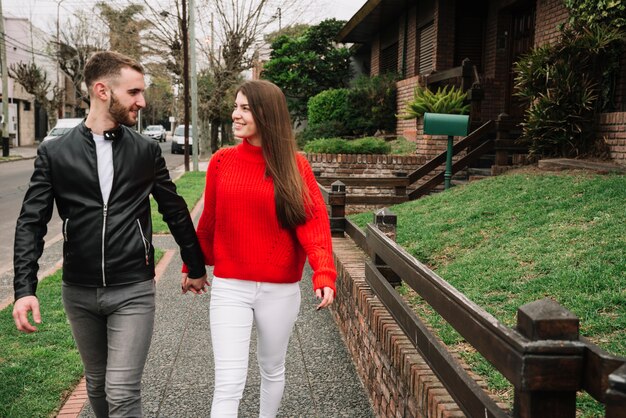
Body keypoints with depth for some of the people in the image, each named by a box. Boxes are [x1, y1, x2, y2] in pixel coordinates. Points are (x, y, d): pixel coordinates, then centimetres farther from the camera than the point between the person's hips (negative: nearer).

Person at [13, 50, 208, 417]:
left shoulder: (147, 151, 1)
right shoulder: (55, 153, -1)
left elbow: (175, 212, 9)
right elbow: (32, 222, -2)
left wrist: (196, 266, 16)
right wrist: (25, 287, -13)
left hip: (133, 291, -1)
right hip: (79, 292, 2)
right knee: (97, 385, 17)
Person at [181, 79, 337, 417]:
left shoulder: (295, 166, -6)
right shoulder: (222, 161, -1)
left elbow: (313, 220, -14)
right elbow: (208, 221, 9)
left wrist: (323, 274, -28)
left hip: (280, 290, 0)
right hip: (229, 287, 0)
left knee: (272, 369, 20)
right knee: (228, 384, -3)